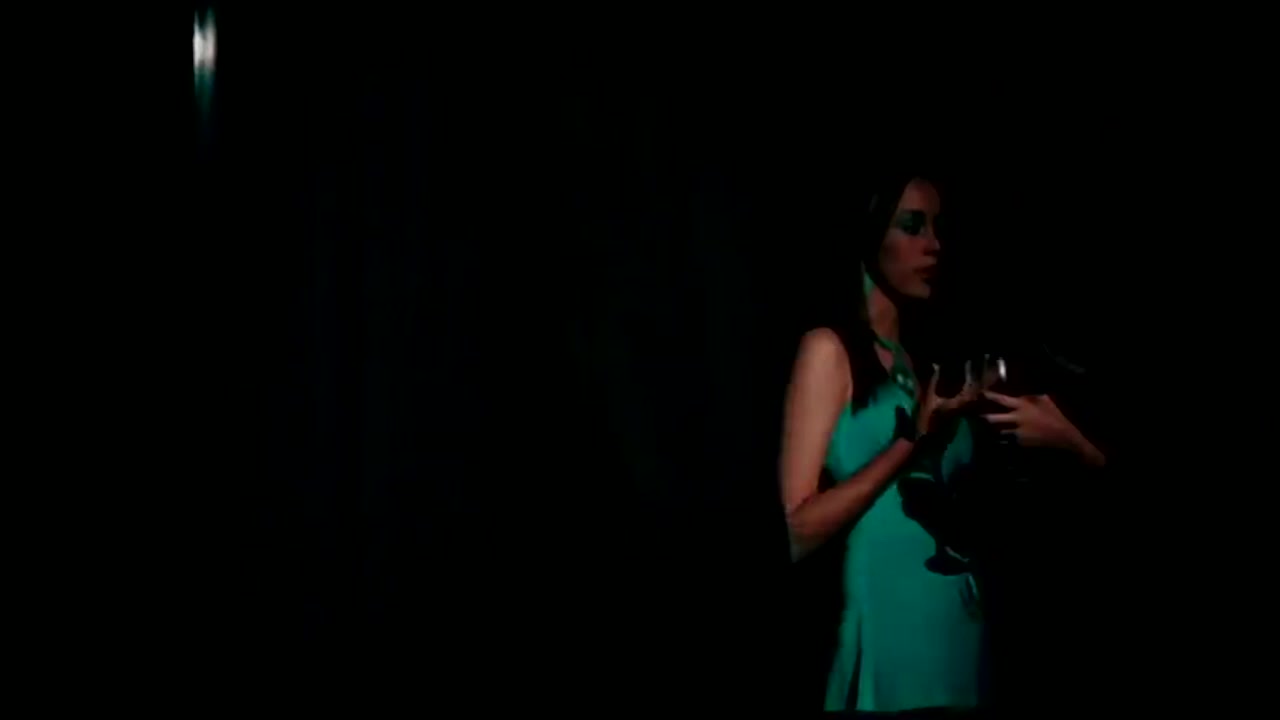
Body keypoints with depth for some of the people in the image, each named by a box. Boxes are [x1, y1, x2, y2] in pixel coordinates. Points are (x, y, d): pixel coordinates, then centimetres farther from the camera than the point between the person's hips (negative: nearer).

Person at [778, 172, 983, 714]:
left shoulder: (923, 366, 14)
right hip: (886, 647, -7)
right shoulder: (831, 349, -4)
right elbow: (796, 532, -13)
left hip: (961, 640, 7)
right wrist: (914, 439, -16)